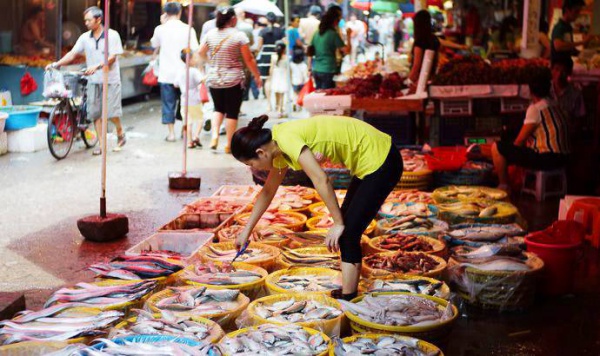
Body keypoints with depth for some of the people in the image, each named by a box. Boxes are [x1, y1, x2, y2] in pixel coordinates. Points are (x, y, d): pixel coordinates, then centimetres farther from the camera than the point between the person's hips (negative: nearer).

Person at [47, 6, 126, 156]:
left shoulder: (112, 35, -6)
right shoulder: (85, 37, 7)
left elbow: (112, 57, -14)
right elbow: (72, 54, 5)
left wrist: (97, 66, -28)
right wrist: (56, 64, -8)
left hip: (110, 80, -4)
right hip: (93, 81, 4)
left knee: (111, 112, -6)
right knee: (95, 113, 2)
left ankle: (120, 134, 22)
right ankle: (102, 145, 10)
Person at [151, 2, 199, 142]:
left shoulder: (160, 29, -3)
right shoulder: (188, 29, -5)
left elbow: (154, 45, 16)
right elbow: (195, 51, -7)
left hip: (166, 74, 0)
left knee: (168, 103, 5)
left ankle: (171, 133, 3)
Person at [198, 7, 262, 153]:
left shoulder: (210, 34, 0)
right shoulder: (239, 36, -11)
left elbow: (201, 53, 13)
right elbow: (249, 59, -8)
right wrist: (257, 76, 4)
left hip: (213, 79, 4)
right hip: (233, 80, -4)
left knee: (219, 109, 21)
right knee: (232, 112, 6)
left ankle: (214, 136, 4)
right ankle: (229, 145, 9)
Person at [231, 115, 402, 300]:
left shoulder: (286, 138, -21)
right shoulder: (279, 150, 8)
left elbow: (321, 180, -25)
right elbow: (268, 191, 20)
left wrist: (338, 223, -16)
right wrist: (246, 231, 25)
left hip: (380, 162, -9)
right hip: (369, 162, 9)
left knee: (348, 234, -6)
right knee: (345, 233, 13)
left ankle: (347, 298, 2)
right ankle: (347, 294, 21)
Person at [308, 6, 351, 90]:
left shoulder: (317, 33, 9)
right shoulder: (333, 34, -10)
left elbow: (310, 53, 14)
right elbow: (347, 50, -12)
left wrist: (310, 69, 21)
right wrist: (348, 36, -1)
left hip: (316, 70, 7)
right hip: (328, 71, -7)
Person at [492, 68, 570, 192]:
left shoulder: (535, 108, -12)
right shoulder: (555, 105, 13)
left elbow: (520, 140, -7)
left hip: (547, 158, -9)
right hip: (561, 158, 9)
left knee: (497, 148, -7)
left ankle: (503, 187, 1)